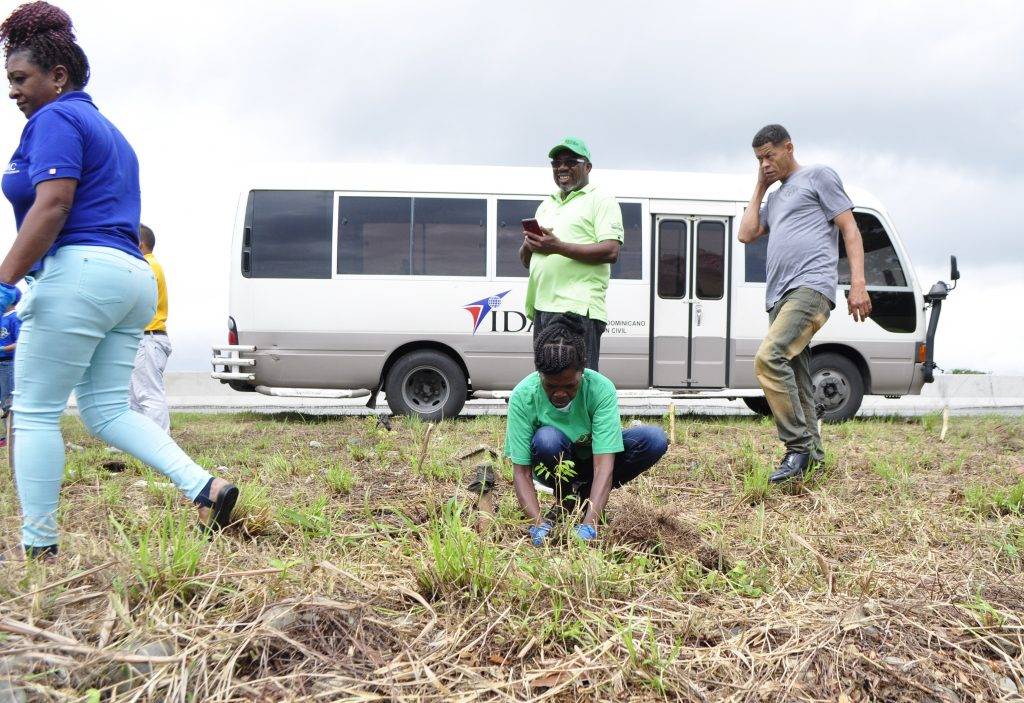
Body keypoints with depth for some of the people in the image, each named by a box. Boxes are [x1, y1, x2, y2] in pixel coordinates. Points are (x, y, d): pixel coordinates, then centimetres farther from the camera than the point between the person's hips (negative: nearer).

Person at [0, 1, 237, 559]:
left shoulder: (55, 120, -3)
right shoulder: (106, 129, 26)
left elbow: (52, 206, -17)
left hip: (80, 270, -9)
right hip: (132, 277, 10)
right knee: (106, 409, 9)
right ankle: (205, 487, -6)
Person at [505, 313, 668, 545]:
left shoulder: (601, 389, -29)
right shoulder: (523, 396, -28)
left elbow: (603, 465, -35)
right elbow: (521, 471, -25)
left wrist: (588, 525, -47)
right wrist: (538, 524, -41)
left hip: (592, 459, 1)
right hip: (556, 465, -1)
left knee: (655, 439, -26)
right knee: (547, 439, -37)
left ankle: (585, 493, -6)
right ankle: (567, 499, -6)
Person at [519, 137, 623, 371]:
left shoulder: (600, 200, 2)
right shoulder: (546, 205, 25)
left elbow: (611, 252, -12)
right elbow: (525, 261, 25)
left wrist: (558, 247, -19)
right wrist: (529, 245, 0)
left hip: (578, 309, -8)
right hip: (542, 308, 8)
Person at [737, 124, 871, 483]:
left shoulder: (818, 176, 8)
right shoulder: (774, 198, 30)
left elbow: (850, 231, 1)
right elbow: (746, 233, 19)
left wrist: (858, 284, -10)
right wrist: (759, 188, 21)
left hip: (811, 287, -8)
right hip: (779, 296, 8)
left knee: (769, 358, -26)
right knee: (795, 380, 5)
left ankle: (798, 445, -23)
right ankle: (812, 455, 10)